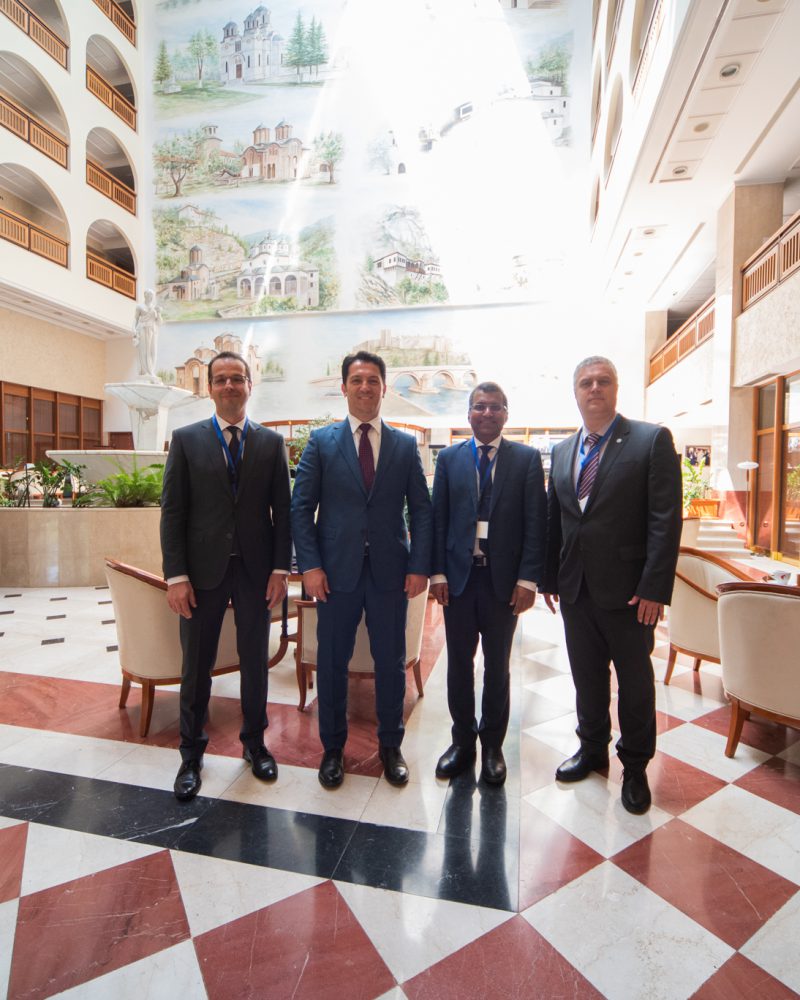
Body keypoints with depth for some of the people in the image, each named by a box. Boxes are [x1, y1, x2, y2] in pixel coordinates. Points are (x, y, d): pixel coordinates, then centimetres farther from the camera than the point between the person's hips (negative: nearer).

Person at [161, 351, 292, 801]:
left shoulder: (272, 442, 4)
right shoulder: (187, 439, 2)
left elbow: (282, 509, 2)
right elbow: (173, 511, -2)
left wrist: (281, 567, -5)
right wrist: (177, 575, -8)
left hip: (256, 570, 1)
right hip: (203, 569, 0)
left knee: (255, 661, 13)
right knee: (197, 666, 11)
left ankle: (254, 742, 33)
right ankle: (192, 753, 31)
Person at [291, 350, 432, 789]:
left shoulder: (405, 444, 6)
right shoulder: (321, 441, 3)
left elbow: (421, 509, 4)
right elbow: (302, 506, 0)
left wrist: (419, 566, -5)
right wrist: (309, 565, -9)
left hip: (390, 571, 1)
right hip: (336, 570, 0)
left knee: (391, 662, 11)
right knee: (332, 661, 11)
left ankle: (390, 745, 33)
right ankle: (333, 747, 32)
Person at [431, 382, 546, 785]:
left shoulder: (527, 459, 0)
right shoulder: (449, 458, 5)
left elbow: (535, 522, -4)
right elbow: (438, 519, 3)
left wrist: (528, 578, -10)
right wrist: (437, 572, -3)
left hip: (504, 579, -1)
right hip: (458, 575, 2)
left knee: (497, 666, 13)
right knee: (459, 663, 12)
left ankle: (492, 745, 32)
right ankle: (462, 740, 32)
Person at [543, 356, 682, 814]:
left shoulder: (652, 440, -7)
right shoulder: (562, 451, 9)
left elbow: (666, 519, -12)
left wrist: (654, 588, -16)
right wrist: (550, 577, 8)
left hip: (628, 589, -4)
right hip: (576, 588, 5)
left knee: (635, 682, 12)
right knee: (587, 677, 18)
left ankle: (635, 767, 33)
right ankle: (593, 750, 39)